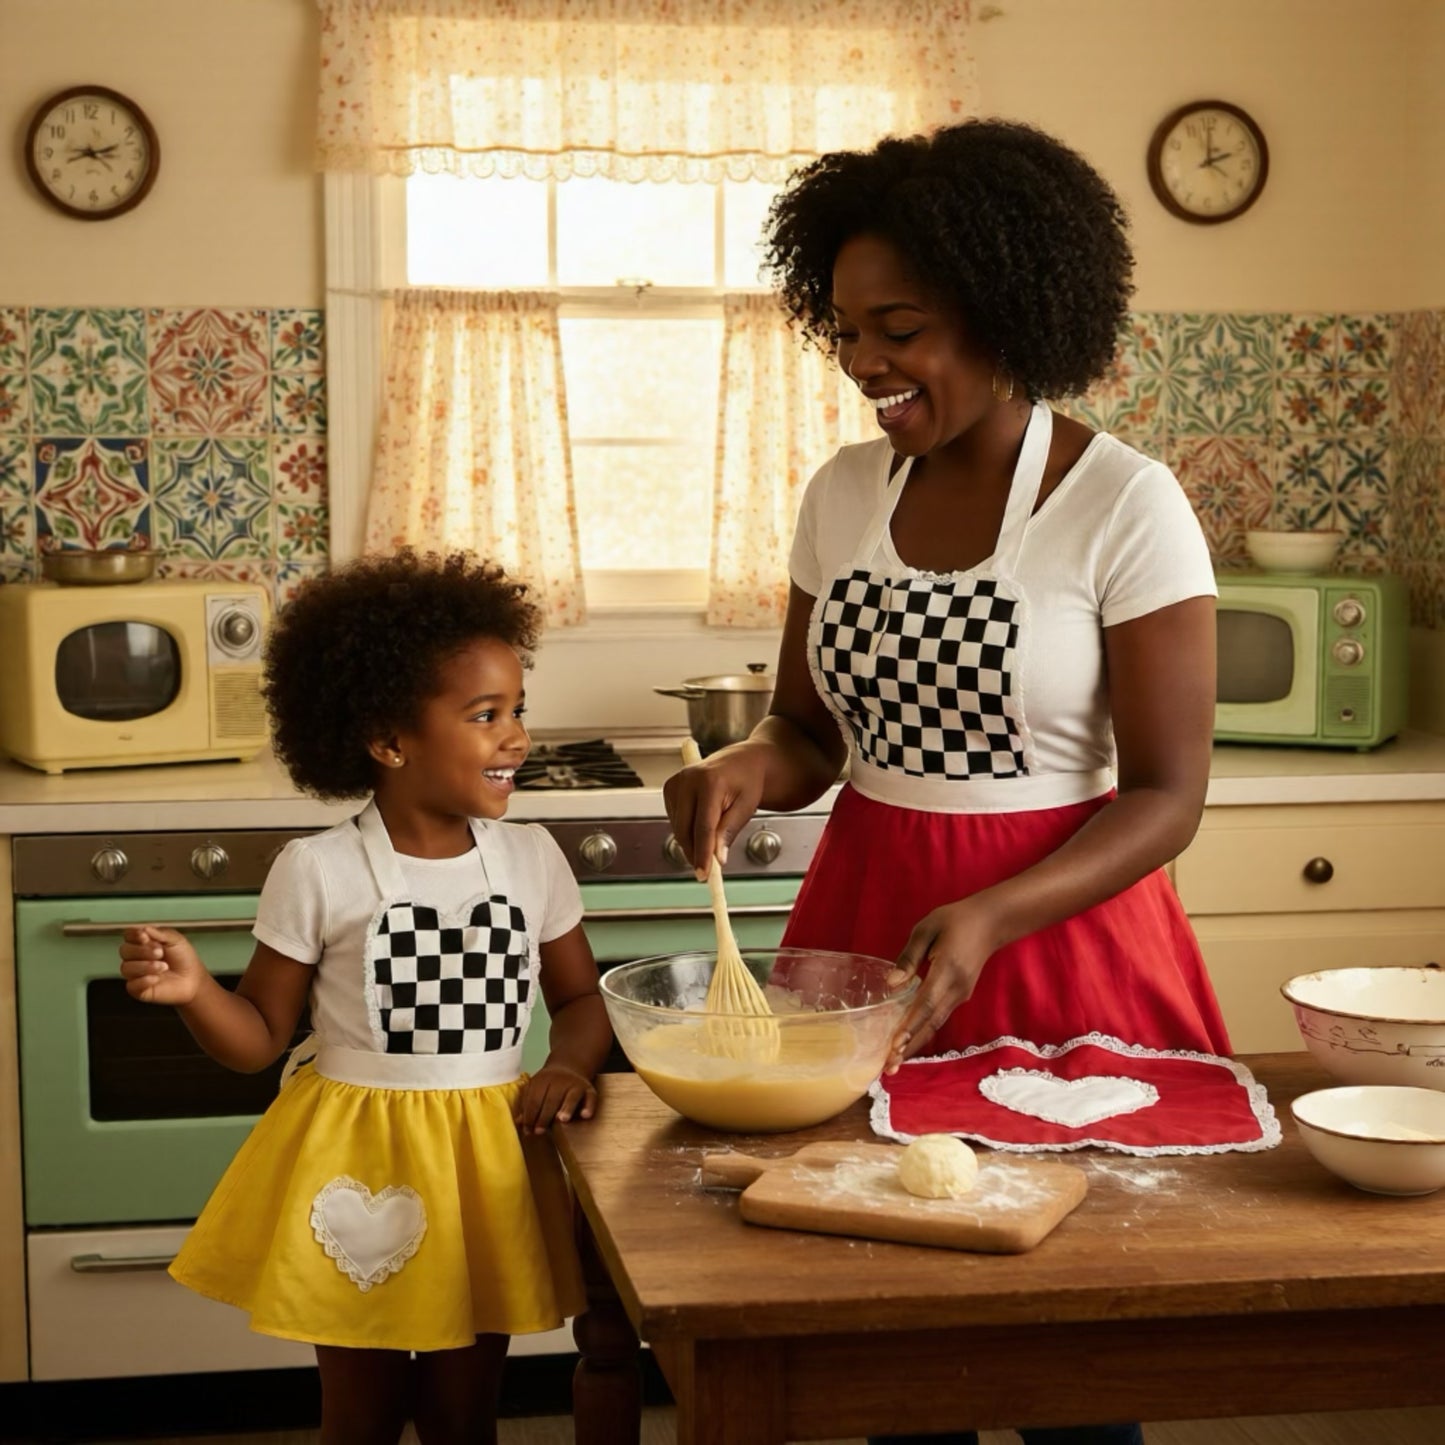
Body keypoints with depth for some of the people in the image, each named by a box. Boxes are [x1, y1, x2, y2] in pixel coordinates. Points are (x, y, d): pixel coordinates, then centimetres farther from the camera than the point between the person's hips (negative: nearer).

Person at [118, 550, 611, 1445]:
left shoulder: (532, 859, -2)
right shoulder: (318, 874, -11)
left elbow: (583, 998, 9)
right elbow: (262, 1039, -5)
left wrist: (569, 1064, -11)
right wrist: (194, 989, -23)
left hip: (487, 1159, 3)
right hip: (358, 1161, -2)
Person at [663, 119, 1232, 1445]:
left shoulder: (1126, 505, -12)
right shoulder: (842, 492, 4)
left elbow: (1169, 793, -12)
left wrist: (991, 920, -25)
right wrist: (756, 765, -11)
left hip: (1058, 939, -4)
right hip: (862, 922, 5)